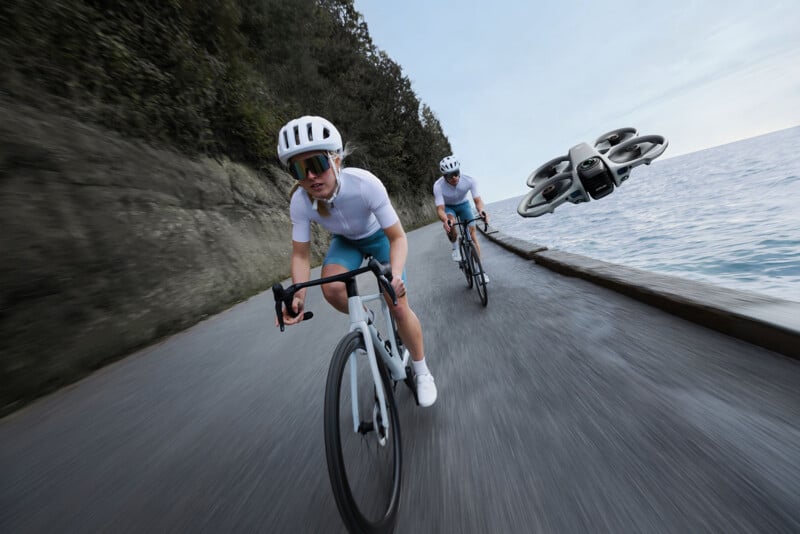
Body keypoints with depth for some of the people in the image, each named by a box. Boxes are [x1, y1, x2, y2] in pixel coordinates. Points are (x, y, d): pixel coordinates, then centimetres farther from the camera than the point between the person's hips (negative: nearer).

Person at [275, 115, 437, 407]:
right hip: (346, 241, 3)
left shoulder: (365, 183, -35)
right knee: (331, 288, -29)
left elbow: (398, 237, -29)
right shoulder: (299, 202, -26)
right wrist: (298, 296, -34)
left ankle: (422, 373, 14)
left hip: (379, 237, -2)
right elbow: (301, 255, -18)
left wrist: (396, 276, -46)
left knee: (399, 308, -12)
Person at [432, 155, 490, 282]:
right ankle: (455, 246, -2)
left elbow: (478, 200, -29)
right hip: (448, 207, -1)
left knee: (472, 232, -13)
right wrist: (445, 220, -58)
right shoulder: (438, 186, -32)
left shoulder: (469, 180, -28)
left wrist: (481, 210, -53)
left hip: (464, 204, 1)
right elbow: (440, 209, -36)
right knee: (449, 225, -35)